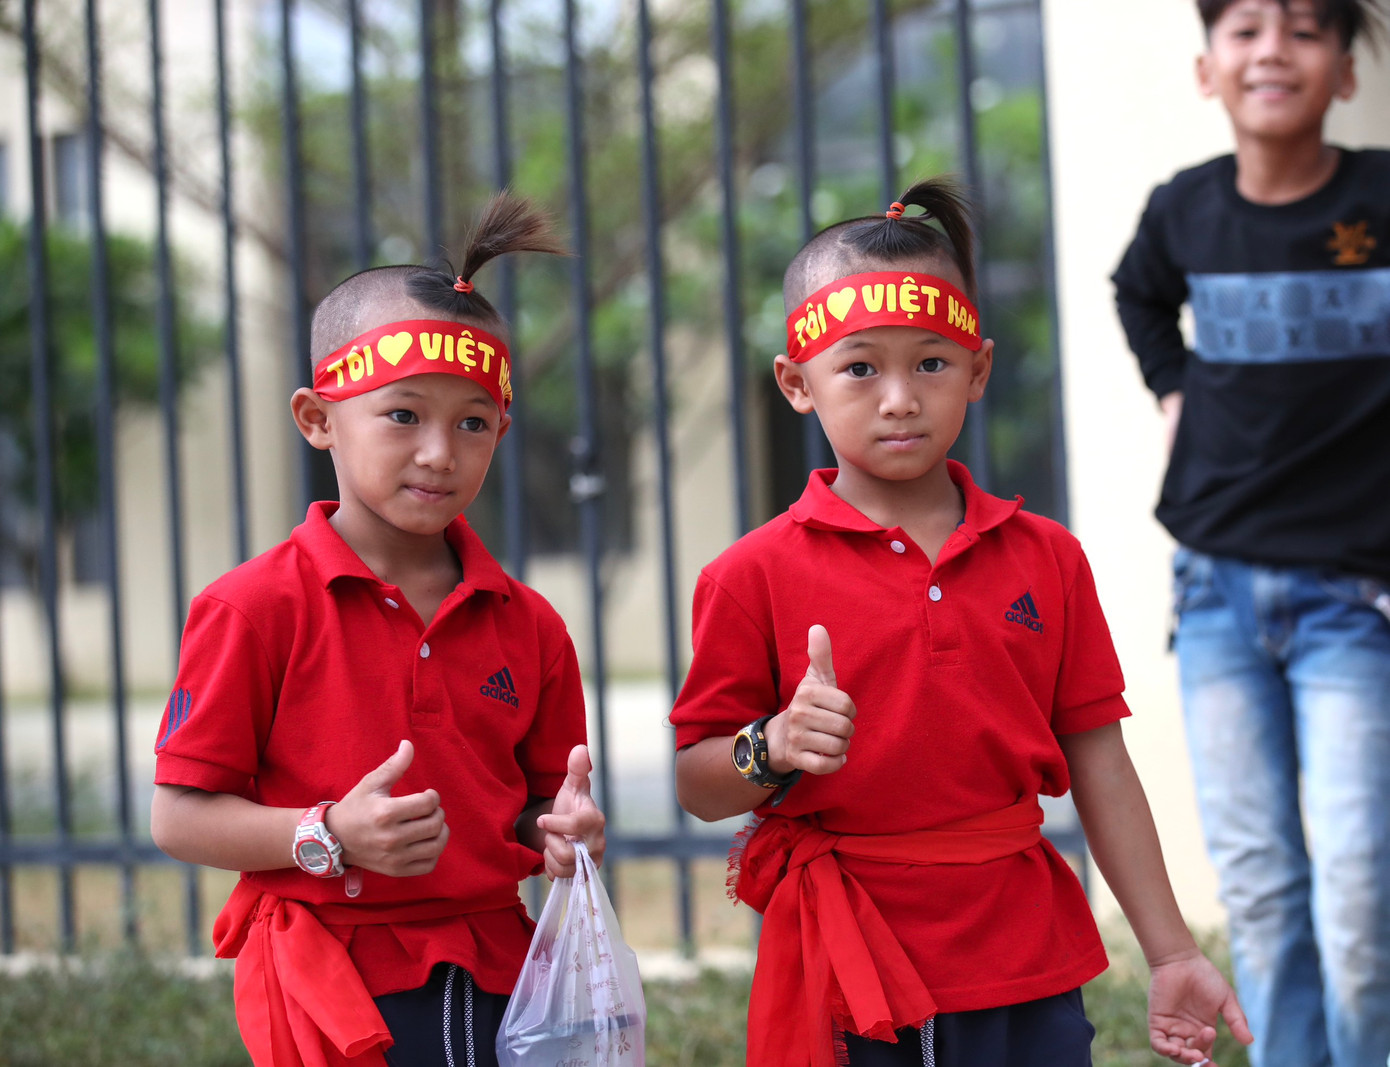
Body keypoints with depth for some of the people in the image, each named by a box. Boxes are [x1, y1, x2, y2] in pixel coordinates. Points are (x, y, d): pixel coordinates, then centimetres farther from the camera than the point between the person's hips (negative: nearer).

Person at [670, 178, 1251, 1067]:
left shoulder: (1047, 559, 7)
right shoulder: (756, 576, -4)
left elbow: (1099, 767, 9)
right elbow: (700, 786, 0)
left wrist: (1172, 955, 7)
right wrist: (773, 751, -22)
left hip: (1026, 969, 3)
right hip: (848, 981, -3)